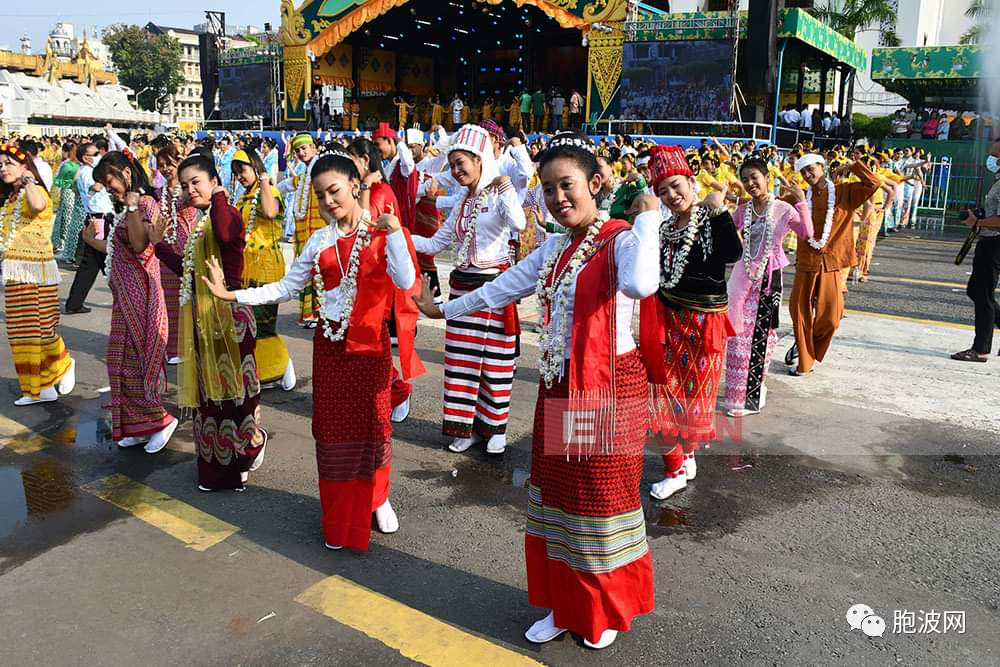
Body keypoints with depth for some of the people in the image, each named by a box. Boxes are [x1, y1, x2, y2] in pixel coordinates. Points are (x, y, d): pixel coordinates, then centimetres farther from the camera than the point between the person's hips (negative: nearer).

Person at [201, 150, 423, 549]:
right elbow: (285, 288, 6)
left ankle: (377, 499, 28)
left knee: (373, 421, 5)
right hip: (329, 343, 3)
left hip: (370, 342, -3)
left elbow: (405, 282, -20)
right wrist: (232, 295, -2)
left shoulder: (382, 234, -5)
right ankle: (339, 513, 22)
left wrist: (394, 230, -25)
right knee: (332, 425, 7)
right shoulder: (320, 241, 6)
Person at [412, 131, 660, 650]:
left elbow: (641, 284, -38)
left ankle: (607, 611, 30)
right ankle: (565, 606, 35)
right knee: (557, 498, 16)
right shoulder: (554, 247, 9)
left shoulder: (621, 240, -14)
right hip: (557, 392, 7)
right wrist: (446, 309, 31)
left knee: (601, 499, 6)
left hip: (608, 392, -7)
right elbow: (504, 286, 22)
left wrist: (647, 218, -26)